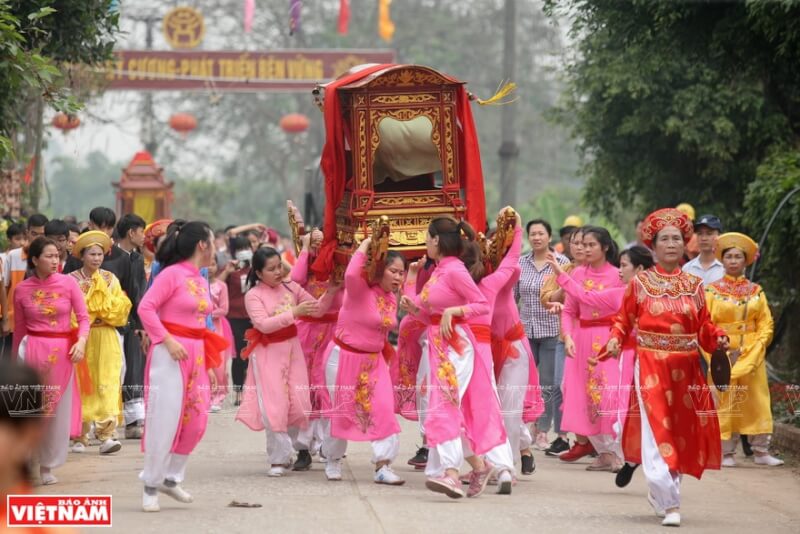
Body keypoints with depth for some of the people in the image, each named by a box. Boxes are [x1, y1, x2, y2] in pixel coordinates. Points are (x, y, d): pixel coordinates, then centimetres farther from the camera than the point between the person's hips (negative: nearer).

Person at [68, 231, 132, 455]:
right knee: (82, 386, 1)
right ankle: (80, 436, 10)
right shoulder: (72, 280, 3)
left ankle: (106, 435, -13)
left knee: (107, 385, -9)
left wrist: (102, 290, -5)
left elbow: (119, 310, 4)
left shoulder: (110, 279, 9)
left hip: (106, 339, 1)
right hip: (81, 338, -1)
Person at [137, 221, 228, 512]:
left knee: (195, 420, 6)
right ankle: (151, 485, 4)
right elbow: (146, 307, -16)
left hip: (196, 355, 8)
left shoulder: (201, 281, 14)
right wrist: (168, 340, -20)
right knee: (165, 419, -6)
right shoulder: (172, 274, -9)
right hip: (171, 353, -8)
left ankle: (171, 478, 20)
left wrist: (208, 364, 17)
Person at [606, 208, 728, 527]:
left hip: (685, 370, 3)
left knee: (682, 434, 9)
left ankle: (660, 492, 29)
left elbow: (704, 327, 8)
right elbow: (623, 321, 3)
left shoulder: (694, 285, 9)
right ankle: (669, 504, -10)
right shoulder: (640, 283, 2)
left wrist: (718, 339, -10)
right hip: (651, 367, -3)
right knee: (657, 434, -10)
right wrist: (615, 341, -15)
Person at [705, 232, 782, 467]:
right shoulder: (712, 290, 1)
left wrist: (754, 352, -6)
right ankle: (726, 453, 1)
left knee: (757, 402, 1)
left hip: (753, 356, 2)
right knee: (725, 403, -3)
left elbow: (766, 325, 6)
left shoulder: (756, 291, 9)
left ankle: (761, 451, 6)